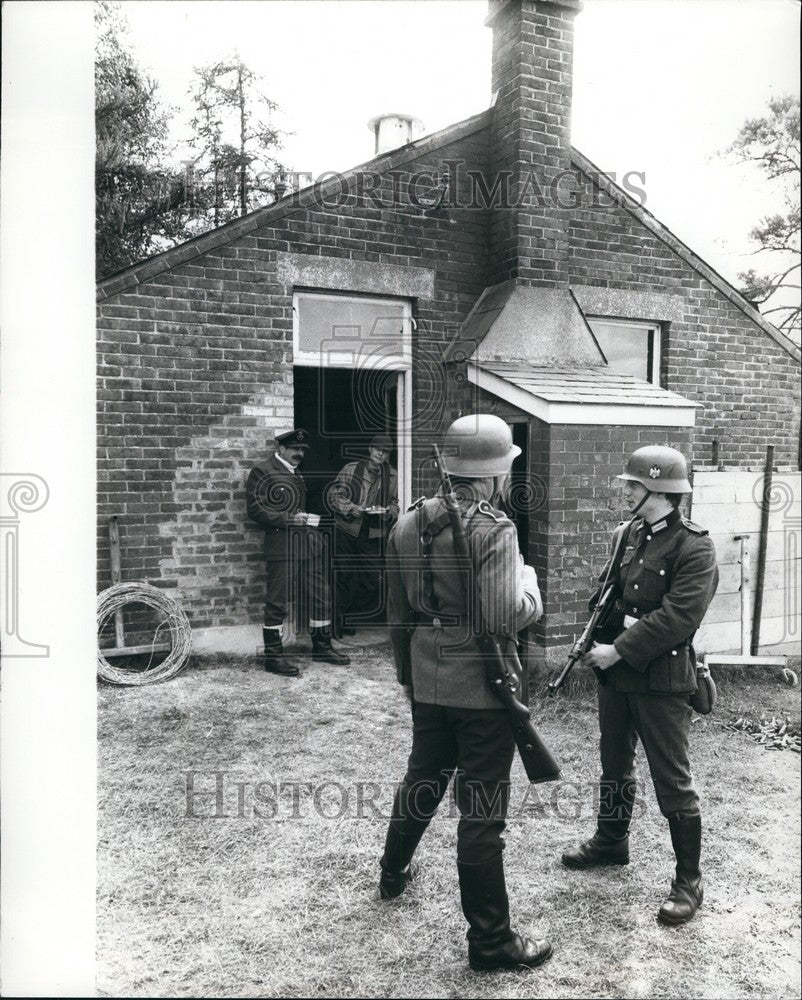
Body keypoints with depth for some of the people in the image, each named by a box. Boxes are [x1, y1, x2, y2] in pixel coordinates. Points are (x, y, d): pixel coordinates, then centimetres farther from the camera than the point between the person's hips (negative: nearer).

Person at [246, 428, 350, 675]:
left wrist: (311, 518, 11)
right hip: (282, 546, -8)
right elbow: (255, 509, -11)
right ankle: (273, 656, 6)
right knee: (277, 602, -3)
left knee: (321, 596, 11)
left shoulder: (299, 476, 22)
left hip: (310, 544, 8)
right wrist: (288, 519, -17)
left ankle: (322, 646, 24)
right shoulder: (262, 473, -3)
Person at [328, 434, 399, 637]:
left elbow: (396, 503, 14)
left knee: (373, 578, -1)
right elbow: (334, 494, 1)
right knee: (343, 575, 3)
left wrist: (388, 512, -8)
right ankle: (340, 619, 15)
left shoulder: (392, 476, 9)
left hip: (374, 535, 2)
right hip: (347, 530, -2)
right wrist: (351, 508, -15)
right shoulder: (350, 469, 3)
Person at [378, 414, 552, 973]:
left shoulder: (409, 523, 3)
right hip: (482, 687, -7)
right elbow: (505, 617, -26)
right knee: (482, 810, 4)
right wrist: (529, 585, -5)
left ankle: (394, 874, 48)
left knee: (423, 778, 27)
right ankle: (491, 941, 19)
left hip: (428, 683, 7)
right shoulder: (494, 529, -19)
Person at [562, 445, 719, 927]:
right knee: (615, 764, 22)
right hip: (615, 672, 7)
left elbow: (677, 618, -23)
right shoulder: (629, 533, 6)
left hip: (662, 680, -7)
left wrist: (619, 651, -21)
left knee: (673, 781, 4)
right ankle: (611, 842, 43)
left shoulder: (694, 547, -16)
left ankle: (689, 881, 20)